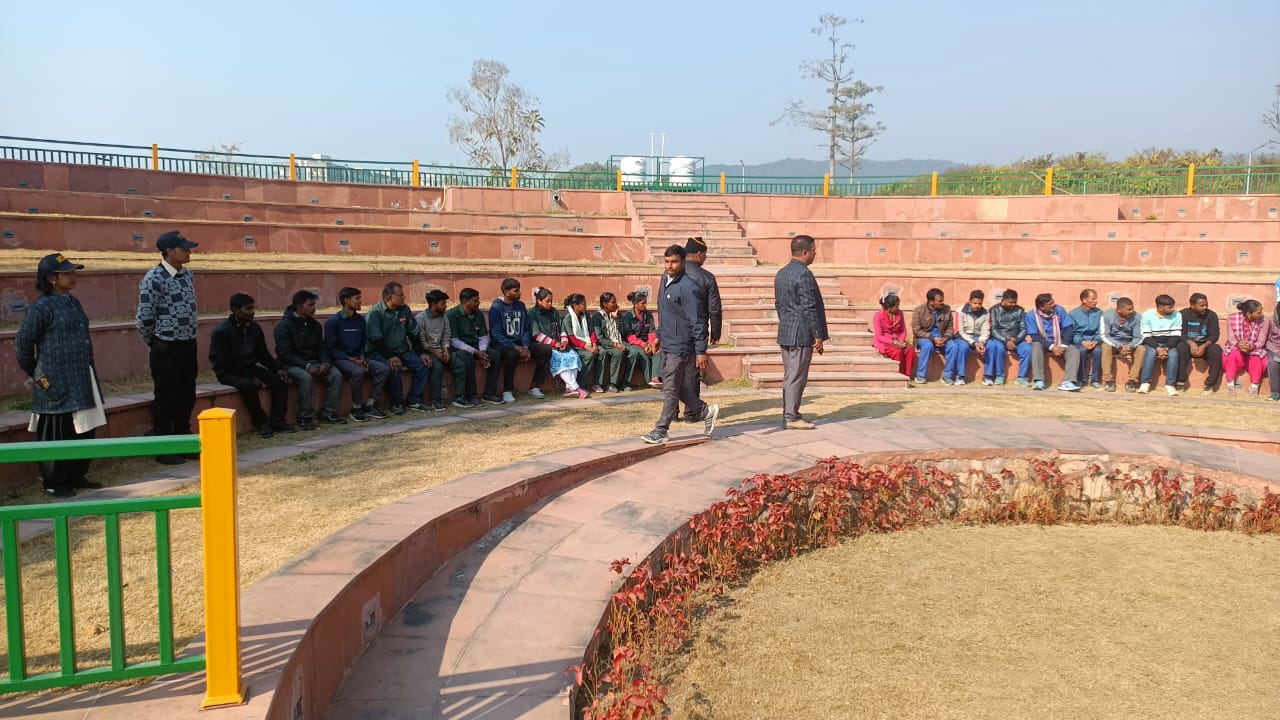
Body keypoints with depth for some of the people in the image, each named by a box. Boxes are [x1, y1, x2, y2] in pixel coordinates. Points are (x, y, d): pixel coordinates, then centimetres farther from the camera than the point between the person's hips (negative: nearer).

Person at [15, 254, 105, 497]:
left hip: (81, 382, 8)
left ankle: (77, 476, 26)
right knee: (55, 436, 3)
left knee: (83, 431, 13)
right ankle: (53, 483, 13)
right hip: (56, 385, -8)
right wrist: (36, 374, -3)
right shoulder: (41, 307, -12)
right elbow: (23, 342, -10)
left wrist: (89, 373, 16)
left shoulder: (73, 302, 12)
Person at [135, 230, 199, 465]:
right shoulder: (154, 279, -15)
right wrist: (155, 342, -2)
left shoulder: (187, 275, 10)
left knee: (187, 397, 15)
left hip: (188, 345, 7)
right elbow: (144, 318, -14)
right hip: (166, 349, -7)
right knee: (166, 400, 2)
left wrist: (192, 335, 15)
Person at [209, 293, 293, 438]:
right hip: (229, 373, -6)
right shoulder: (221, 332, -13)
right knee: (248, 385, -35)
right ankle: (262, 423, -21)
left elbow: (263, 354, 15)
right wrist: (251, 377, -25)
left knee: (280, 380, -15)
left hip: (250, 368, 6)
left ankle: (277, 421, -13)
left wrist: (278, 369, -3)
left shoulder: (254, 327, 6)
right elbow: (224, 363, -17)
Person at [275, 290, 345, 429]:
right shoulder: (284, 326, -10)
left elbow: (321, 348, 11)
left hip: (312, 362, 6)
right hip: (291, 364, -6)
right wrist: (307, 366, -26)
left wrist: (325, 363, -12)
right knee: (305, 377, -37)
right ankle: (305, 418, -24)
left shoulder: (315, 325, 11)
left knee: (336, 374, -18)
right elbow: (285, 354, -16)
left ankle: (328, 413, -10)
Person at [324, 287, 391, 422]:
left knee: (384, 368, -16)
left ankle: (369, 405, -11)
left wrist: (362, 358, -2)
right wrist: (351, 360, -18)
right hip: (340, 359, -6)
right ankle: (356, 408, -19)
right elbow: (331, 348, -10)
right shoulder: (333, 322, -8)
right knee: (358, 371, -36)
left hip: (357, 358, 6)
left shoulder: (360, 320, 10)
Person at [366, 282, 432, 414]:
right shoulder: (375, 313, -11)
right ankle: (397, 403, -16)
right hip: (380, 353, -6)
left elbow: (414, 334, 12)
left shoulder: (404, 309, 8)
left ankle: (414, 401, -5)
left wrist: (422, 353, 0)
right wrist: (390, 357, -30)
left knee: (423, 364, -14)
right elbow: (376, 340, -19)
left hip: (402, 351, 6)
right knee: (394, 368, -34)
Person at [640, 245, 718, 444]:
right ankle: (706, 412, 28)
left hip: (680, 346, -9)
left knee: (671, 389, -2)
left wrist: (701, 351, -20)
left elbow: (696, 321, -19)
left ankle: (661, 431, 6)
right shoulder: (664, 280, 9)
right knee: (677, 387, 15)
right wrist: (659, 335, 23)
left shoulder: (687, 287, -18)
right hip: (667, 344, 9)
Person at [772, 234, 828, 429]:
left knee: (789, 376, 14)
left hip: (785, 333, 9)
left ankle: (788, 414, 20)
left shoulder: (781, 273, 12)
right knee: (797, 377, -3)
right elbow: (809, 308, -18)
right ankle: (792, 418, 2)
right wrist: (818, 335, -13)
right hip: (801, 334, -9)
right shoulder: (804, 274, -16)